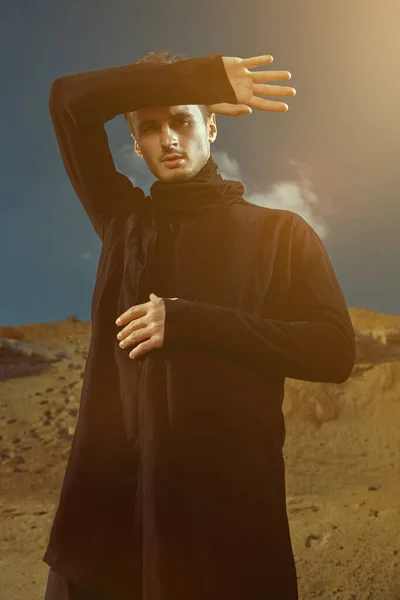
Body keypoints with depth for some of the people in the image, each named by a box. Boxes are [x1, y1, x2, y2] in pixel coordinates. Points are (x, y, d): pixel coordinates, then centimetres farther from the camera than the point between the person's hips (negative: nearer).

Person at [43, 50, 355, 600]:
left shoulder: (280, 233, 10)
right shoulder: (122, 220, 17)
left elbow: (334, 350, -2)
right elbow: (69, 99, 10)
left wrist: (189, 323, -10)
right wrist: (205, 75, 3)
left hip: (229, 494, -2)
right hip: (110, 492, 3)